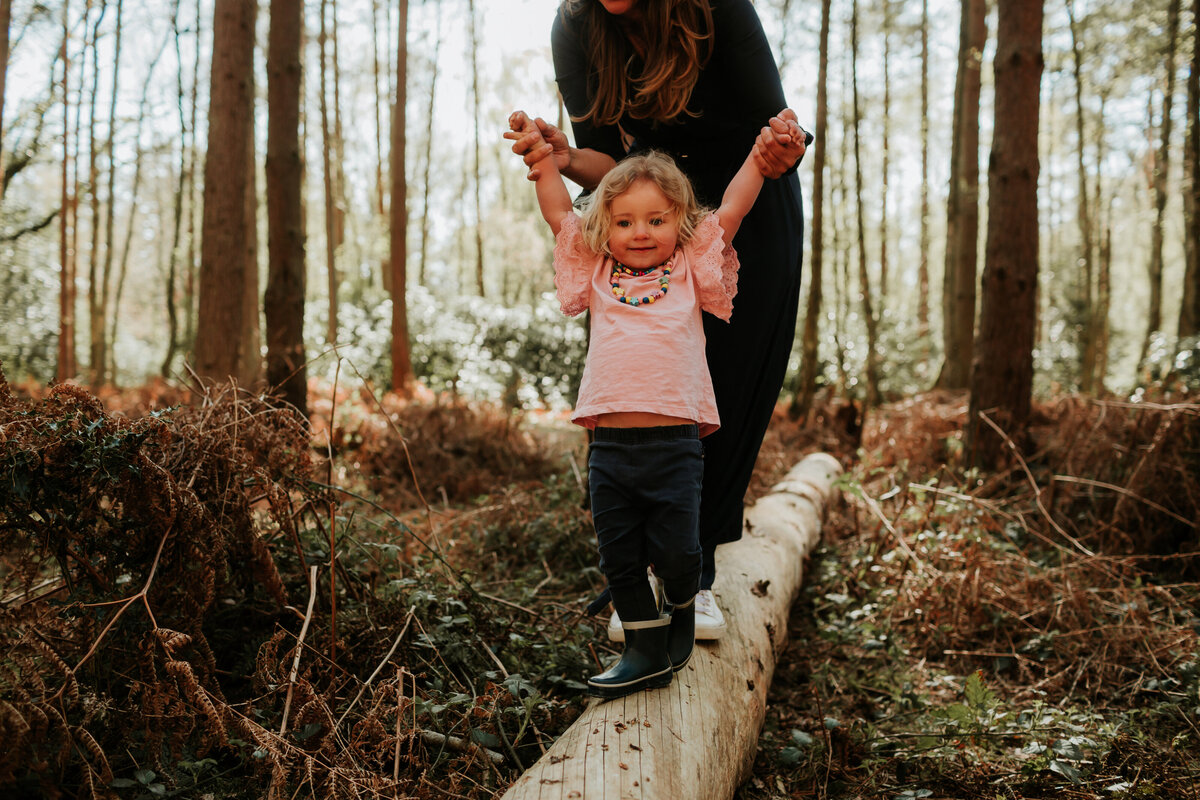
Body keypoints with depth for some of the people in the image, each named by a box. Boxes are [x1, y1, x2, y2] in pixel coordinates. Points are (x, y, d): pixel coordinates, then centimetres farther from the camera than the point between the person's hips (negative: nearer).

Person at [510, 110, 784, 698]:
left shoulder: (690, 273, 10)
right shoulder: (596, 275, 15)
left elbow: (729, 211, 8)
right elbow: (559, 215, 19)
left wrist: (762, 154, 4)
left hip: (674, 444, -2)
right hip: (609, 445, 3)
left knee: (674, 550, -2)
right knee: (619, 557, 6)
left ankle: (682, 607, 30)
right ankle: (645, 647, 20)